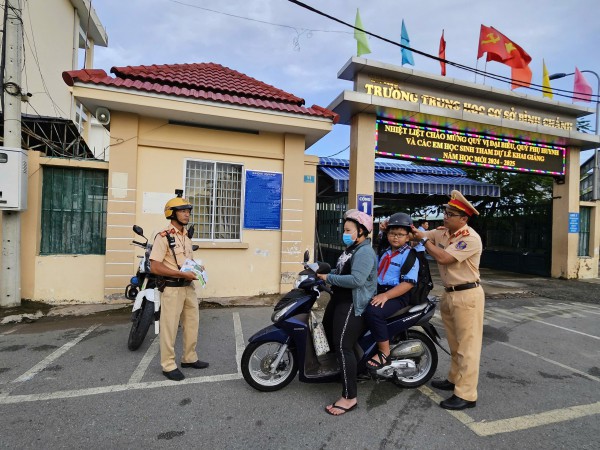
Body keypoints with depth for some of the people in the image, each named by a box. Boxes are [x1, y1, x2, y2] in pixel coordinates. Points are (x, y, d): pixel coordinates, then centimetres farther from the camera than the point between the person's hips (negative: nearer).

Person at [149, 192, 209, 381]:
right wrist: (182, 274, -22)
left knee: (192, 324, 16)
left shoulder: (187, 236, 12)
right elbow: (155, 267, -20)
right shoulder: (163, 236, -14)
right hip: (172, 288, -8)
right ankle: (168, 365, 18)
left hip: (188, 287, 8)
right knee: (169, 327, 3)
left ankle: (189, 358, 32)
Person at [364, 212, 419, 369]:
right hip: (379, 290, 8)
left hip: (397, 295, -8)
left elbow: (409, 283, -20)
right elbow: (377, 273, 28)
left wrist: (386, 295, -27)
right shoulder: (386, 252, 16)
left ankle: (384, 352, -15)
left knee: (373, 311, -32)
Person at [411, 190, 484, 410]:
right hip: (449, 294, 8)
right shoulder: (441, 233, 6)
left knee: (467, 345, -2)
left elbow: (443, 258, -26)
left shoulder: (470, 238, -18)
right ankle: (454, 379, 34)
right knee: (454, 343, 19)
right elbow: (417, 235, 8)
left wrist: (424, 239, -15)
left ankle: (466, 395, 5)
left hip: (467, 295, -8)